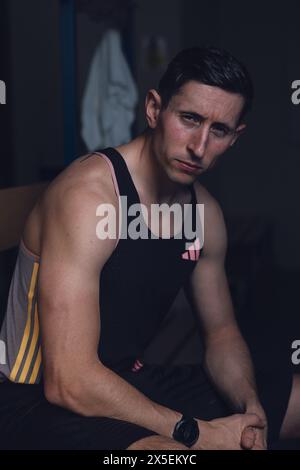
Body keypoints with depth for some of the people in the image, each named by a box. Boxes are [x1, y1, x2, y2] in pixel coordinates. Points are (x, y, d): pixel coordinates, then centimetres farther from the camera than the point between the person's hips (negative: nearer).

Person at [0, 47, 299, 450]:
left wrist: (252, 409, -7)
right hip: (38, 401, -7)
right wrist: (198, 432, -22)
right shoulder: (88, 194, -23)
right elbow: (69, 383, -28)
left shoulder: (206, 213, 3)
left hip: (130, 384, 8)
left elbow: (221, 332, 13)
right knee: (174, 450, -37)